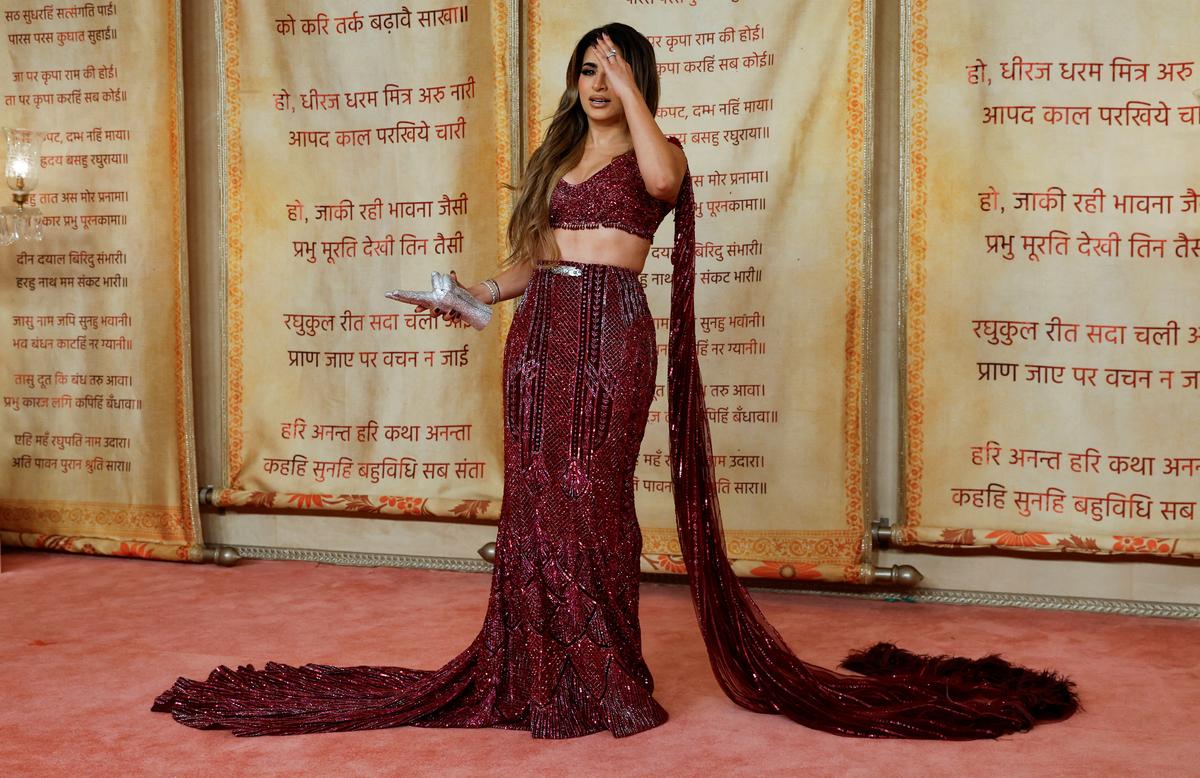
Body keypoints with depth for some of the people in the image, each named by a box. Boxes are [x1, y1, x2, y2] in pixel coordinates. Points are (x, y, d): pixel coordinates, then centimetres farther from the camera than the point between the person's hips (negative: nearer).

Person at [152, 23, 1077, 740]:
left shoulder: (657, 150, 3)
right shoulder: (559, 154, 20)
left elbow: (658, 177, -24)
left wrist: (629, 94, -16)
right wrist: (482, 291, 7)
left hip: (612, 329, -6)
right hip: (542, 327, 6)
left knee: (591, 495, -7)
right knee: (535, 493, 3)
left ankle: (606, 678, 4)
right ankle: (541, 670, 12)